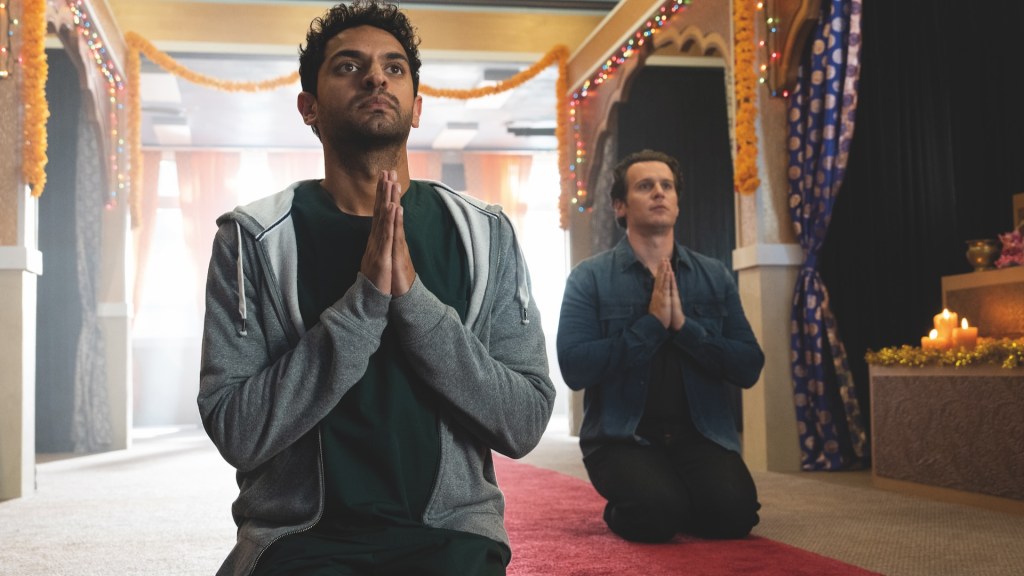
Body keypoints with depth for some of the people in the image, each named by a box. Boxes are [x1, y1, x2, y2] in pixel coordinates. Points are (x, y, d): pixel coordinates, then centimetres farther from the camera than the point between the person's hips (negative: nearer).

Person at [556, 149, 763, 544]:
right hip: (623, 437, -3)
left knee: (733, 513, -24)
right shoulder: (589, 278, -2)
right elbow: (575, 369, -14)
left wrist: (684, 325, -13)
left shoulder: (715, 276, 7)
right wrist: (652, 323, -16)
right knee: (657, 513, -30)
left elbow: (749, 368, 1)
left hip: (701, 434, 3)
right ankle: (621, 511, 6)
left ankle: (680, 500, 10)